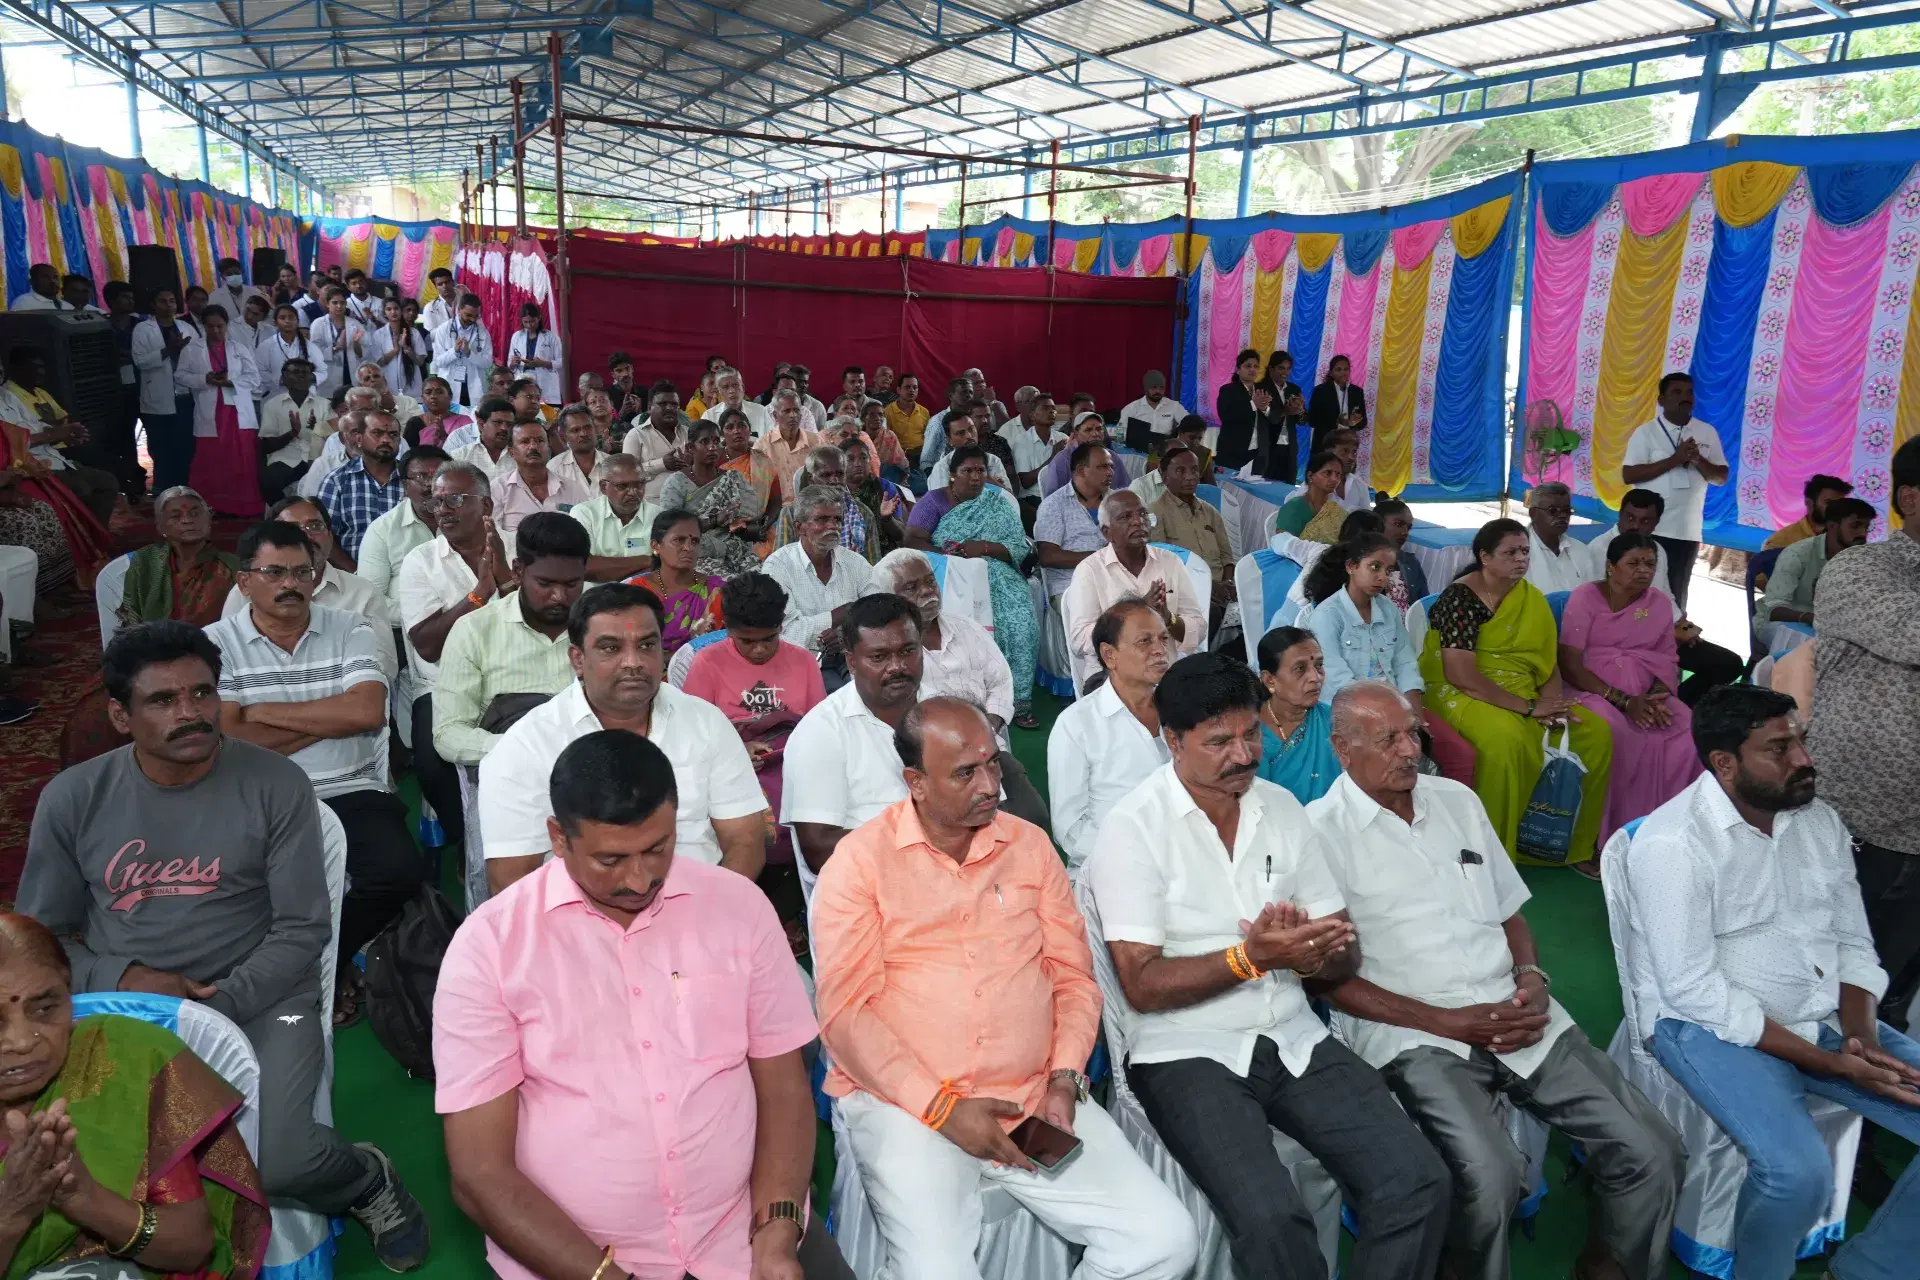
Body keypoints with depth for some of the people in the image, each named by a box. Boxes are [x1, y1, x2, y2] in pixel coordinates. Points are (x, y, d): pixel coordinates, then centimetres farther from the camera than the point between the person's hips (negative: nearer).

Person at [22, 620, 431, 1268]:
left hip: (258, 998, -3)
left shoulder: (275, 785, -6)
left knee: (275, 1161, -25)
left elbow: (302, 928, -6)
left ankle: (366, 1178, 11)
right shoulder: (72, 798, 2)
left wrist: (214, 1009, -17)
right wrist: (121, 979, -11)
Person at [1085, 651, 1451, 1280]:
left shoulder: (1283, 809, 8)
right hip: (1187, 1051, -5)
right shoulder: (1133, 827, -8)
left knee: (1420, 1181, -14)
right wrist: (1249, 958, -21)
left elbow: (1344, 960, 9)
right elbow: (1143, 986, -11)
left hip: (1294, 1038, 5)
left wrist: (1313, 952, -14)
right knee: (1272, 1219, -27)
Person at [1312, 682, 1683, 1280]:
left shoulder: (1456, 799, 14)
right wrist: (1448, 1022, -13)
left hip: (1513, 1012, 6)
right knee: (1490, 1177, -29)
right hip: (1409, 1029, -6)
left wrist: (1532, 975, 0)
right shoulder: (1322, 831, -6)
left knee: (1653, 1152, -7)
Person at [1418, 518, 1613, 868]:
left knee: (1597, 732, -9)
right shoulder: (1459, 599, -14)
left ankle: (1576, 843, 7)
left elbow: (1549, 660, 8)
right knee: (1507, 737, -36)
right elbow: (1461, 674, -22)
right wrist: (1527, 707, -21)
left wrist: (1552, 702, -13)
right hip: (1464, 694, -7)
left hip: (1522, 693, 7)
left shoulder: (1531, 598, 8)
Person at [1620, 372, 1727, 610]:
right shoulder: (1646, 432, -3)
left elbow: (1722, 477, 8)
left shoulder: (1708, 432, 7)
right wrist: (1674, 460, -17)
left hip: (1688, 530, 3)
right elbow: (1628, 476, -11)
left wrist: (1698, 460, -11)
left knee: (1677, 595, 9)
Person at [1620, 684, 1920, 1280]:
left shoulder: (1819, 819, 6)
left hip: (1826, 1017, 8)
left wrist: (1861, 1037, -8)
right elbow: (1697, 994, -19)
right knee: (1800, 1171, -29)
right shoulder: (1671, 843, -18)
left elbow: (1853, 944, 10)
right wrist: (1830, 1064, -20)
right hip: (1711, 1024, -7)